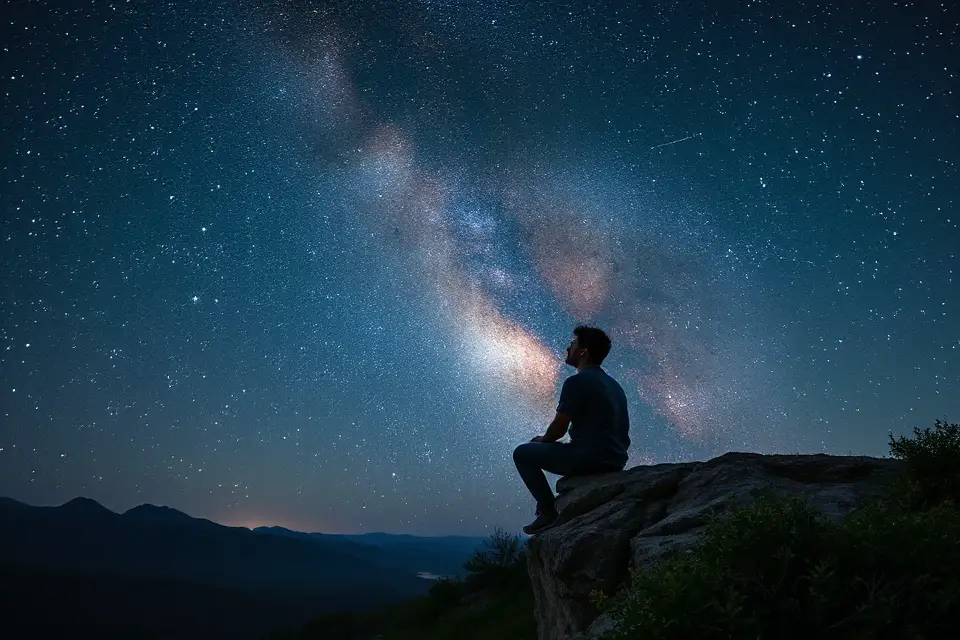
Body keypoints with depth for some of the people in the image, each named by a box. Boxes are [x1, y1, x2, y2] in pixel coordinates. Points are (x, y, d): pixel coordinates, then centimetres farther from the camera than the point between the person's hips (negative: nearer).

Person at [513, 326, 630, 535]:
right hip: (614, 461, 9)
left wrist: (542, 439, 12)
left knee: (522, 453, 7)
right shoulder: (613, 384, 15)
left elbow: (559, 428, -11)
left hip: (589, 459, -9)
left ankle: (549, 511, 2)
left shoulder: (577, 381, -11)